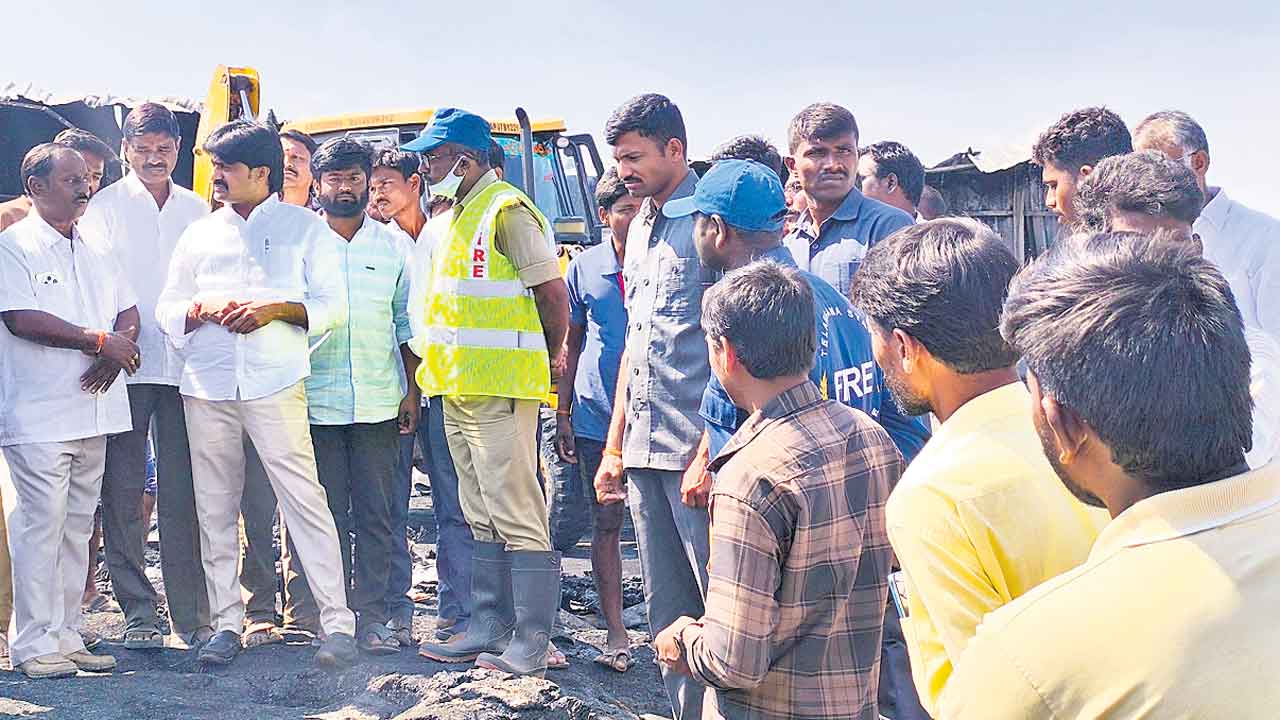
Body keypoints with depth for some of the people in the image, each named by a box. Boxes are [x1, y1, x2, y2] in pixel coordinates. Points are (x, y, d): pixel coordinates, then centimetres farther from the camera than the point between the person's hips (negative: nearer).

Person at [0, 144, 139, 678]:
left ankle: (65, 635, 17)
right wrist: (101, 341, -14)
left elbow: (128, 312, 15)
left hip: (93, 411, 7)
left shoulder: (93, 251, 18)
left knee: (77, 527, 10)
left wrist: (116, 354, -7)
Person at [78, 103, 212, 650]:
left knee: (184, 495, 3)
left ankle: (192, 614, 8)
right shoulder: (105, 206, 6)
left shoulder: (196, 210, 16)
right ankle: (137, 614, 7)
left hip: (184, 366, 2)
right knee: (123, 493, 0)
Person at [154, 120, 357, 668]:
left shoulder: (305, 228, 7)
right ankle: (226, 623, 15)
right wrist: (204, 308, -5)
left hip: (276, 385, -4)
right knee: (215, 508, 6)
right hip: (206, 388, 4)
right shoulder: (199, 234, 17)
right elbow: (167, 309, 16)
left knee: (305, 500, -9)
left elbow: (333, 305, 2)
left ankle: (338, 623, -6)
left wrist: (278, 307, -14)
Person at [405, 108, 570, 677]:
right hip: (459, 390, 10)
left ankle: (531, 644, -2)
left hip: (498, 390, -10)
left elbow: (552, 291, -12)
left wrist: (550, 355, 1)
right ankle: (489, 628, 21)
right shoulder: (458, 216, 19)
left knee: (516, 514, -6)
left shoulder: (506, 210, -11)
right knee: (483, 518, 14)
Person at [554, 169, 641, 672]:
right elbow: (571, 343, 12)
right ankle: (615, 631, 12)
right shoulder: (585, 267, 5)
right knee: (605, 525, 5)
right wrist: (562, 413, 8)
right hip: (596, 417, 2)